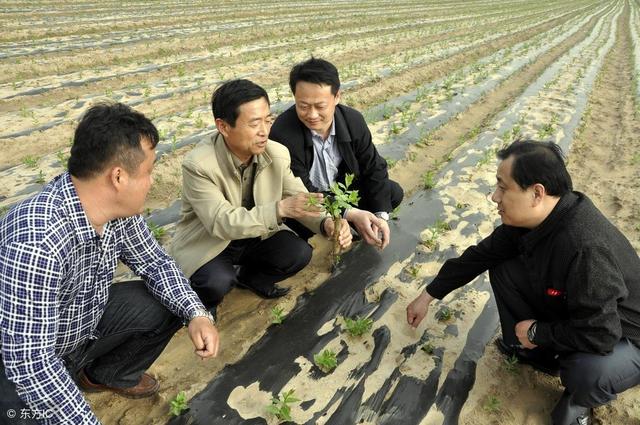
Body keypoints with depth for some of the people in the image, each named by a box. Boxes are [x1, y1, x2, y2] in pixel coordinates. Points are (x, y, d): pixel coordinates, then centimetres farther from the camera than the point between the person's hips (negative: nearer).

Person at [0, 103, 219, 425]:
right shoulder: (36, 241, -37)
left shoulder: (118, 208, -15)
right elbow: (29, 361, -34)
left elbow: (154, 262, -1)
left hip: (85, 324, 7)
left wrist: (197, 314, -16)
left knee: (168, 304, -4)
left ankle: (106, 374, 20)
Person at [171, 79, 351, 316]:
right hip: (206, 242, -4)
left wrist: (326, 223, -31)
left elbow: (300, 201, -9)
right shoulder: (198, 165, -28)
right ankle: (203, 298, 7)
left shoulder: (277, 154, -15)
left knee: (299, 253, -18)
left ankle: (249, 276, 12)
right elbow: (221, 223, -33)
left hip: (255, 235, 4)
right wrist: (280, 209, -43)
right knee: (217, 283, -32)